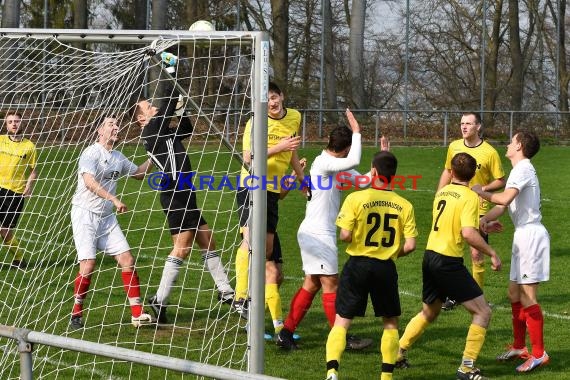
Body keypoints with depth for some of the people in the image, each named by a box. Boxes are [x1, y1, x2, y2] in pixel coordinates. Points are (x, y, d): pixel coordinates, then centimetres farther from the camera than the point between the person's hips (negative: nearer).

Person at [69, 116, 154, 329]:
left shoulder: (118, 158, 12)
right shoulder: (91, 153, -11)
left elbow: (139, 173, 29)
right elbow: (89, 182, -25)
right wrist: (114, 199, -31)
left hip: (107, 217, 7)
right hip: (85, 214, -7)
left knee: (127, 260, -3)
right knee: (88, 265, -15)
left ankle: (137, 315, 0)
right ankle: (76, 315, 2)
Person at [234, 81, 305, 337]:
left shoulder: (294, 118, 12)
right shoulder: (256, 123, -8)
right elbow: (248, 158, -17)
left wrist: (302, 178, 33)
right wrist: (278, 147, -22)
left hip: (273, 191, 6)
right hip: (251, 188, -6)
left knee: (267, 248, 4)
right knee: (252, 237, -27)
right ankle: (241, 297, -30)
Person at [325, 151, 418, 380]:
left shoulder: (356, 199, -10)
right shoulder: (404, 205, -3)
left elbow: (345, 235, -15)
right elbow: (410, 245, -6)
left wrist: (343, 236, 9)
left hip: (358, 265, -1)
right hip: (386, 268, 2)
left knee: (341, 321, 5)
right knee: (390, 323, 19)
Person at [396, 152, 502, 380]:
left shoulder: (441, 192, 11)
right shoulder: (470, 197, -12)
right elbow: (468, 234, -24)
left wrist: (483, 225, 37)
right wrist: (492, 253, -13)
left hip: (430, 257, 8)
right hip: (448, 262, -8)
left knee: (429, 312, 28)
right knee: (482, 312, 0)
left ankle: (397, 353, 32)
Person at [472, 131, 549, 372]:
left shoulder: (523, 169, -14)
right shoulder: (519, 170, 18)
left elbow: (504, 199, -26)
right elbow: (504, 205, 14)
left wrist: (482, 193, -9)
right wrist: (485, 218, -4)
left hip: (531, 235, -10)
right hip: (523, 235, 10)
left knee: (527, 297, -9)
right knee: (515, 294, 15)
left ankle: (539, 354, -6)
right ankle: (519, 347, 25)